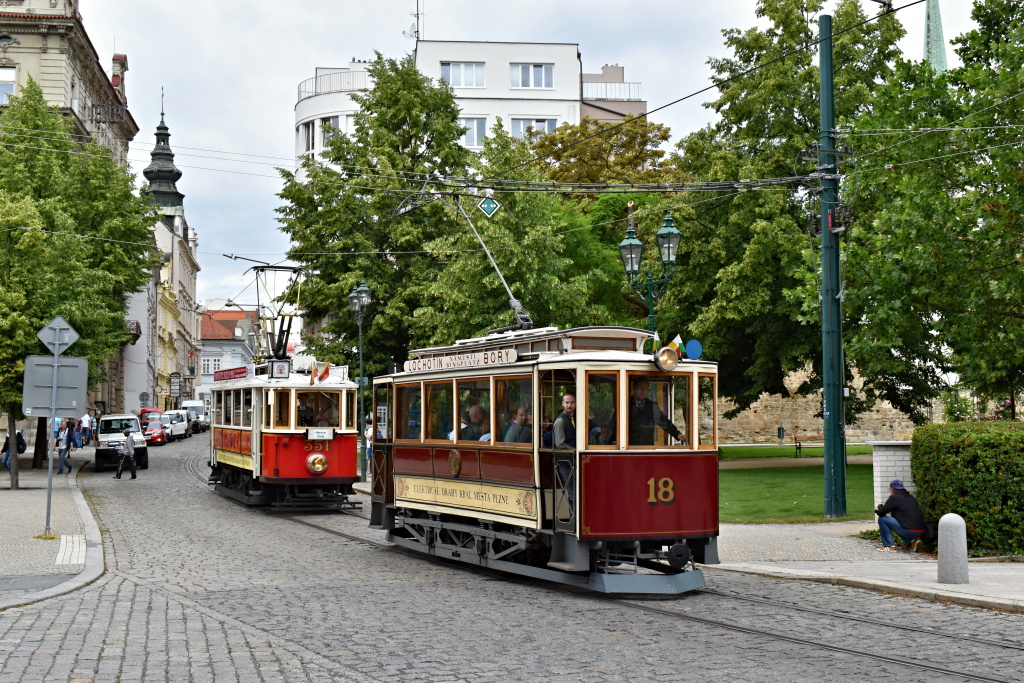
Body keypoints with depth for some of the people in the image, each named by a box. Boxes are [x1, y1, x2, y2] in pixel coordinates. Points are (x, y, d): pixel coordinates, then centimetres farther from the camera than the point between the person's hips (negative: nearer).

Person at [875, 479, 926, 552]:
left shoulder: (894, 498, -4)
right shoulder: (911, 498, 19)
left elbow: (881, 513, -2)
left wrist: (879, 508, 21)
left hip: (909, 531, -8)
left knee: (882, 519, 2)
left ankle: (890, 546, 3)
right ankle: (911, 542, 15)